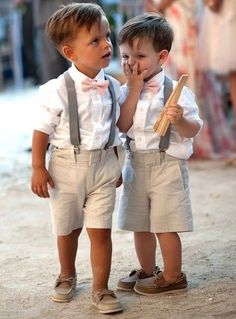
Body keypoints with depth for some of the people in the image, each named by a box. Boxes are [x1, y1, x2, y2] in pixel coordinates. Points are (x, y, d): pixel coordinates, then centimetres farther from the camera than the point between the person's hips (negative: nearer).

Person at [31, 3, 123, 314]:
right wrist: (38, 169, -11)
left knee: (101, 230, 0)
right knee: (67, 229, 17)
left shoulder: (113, 87, -2)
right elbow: (42, 131, -11)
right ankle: (67, 277, 41)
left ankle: (101, 288, 14)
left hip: (103, 165, 2)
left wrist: (118, 165, 13)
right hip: (67, 166, -2)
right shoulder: (57, 91, -17)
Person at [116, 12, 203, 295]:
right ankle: (147, 271, 33)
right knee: (139, 225, 16)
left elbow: (192, 130, -10)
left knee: (165, 225, 0)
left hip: (166, 164, -5)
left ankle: (172, 276, 16)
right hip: (136, 164, 6)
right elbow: (122, 125, -9)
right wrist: (134, 90, -13)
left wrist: (179, 120, -31)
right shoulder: (126, 91, 4)